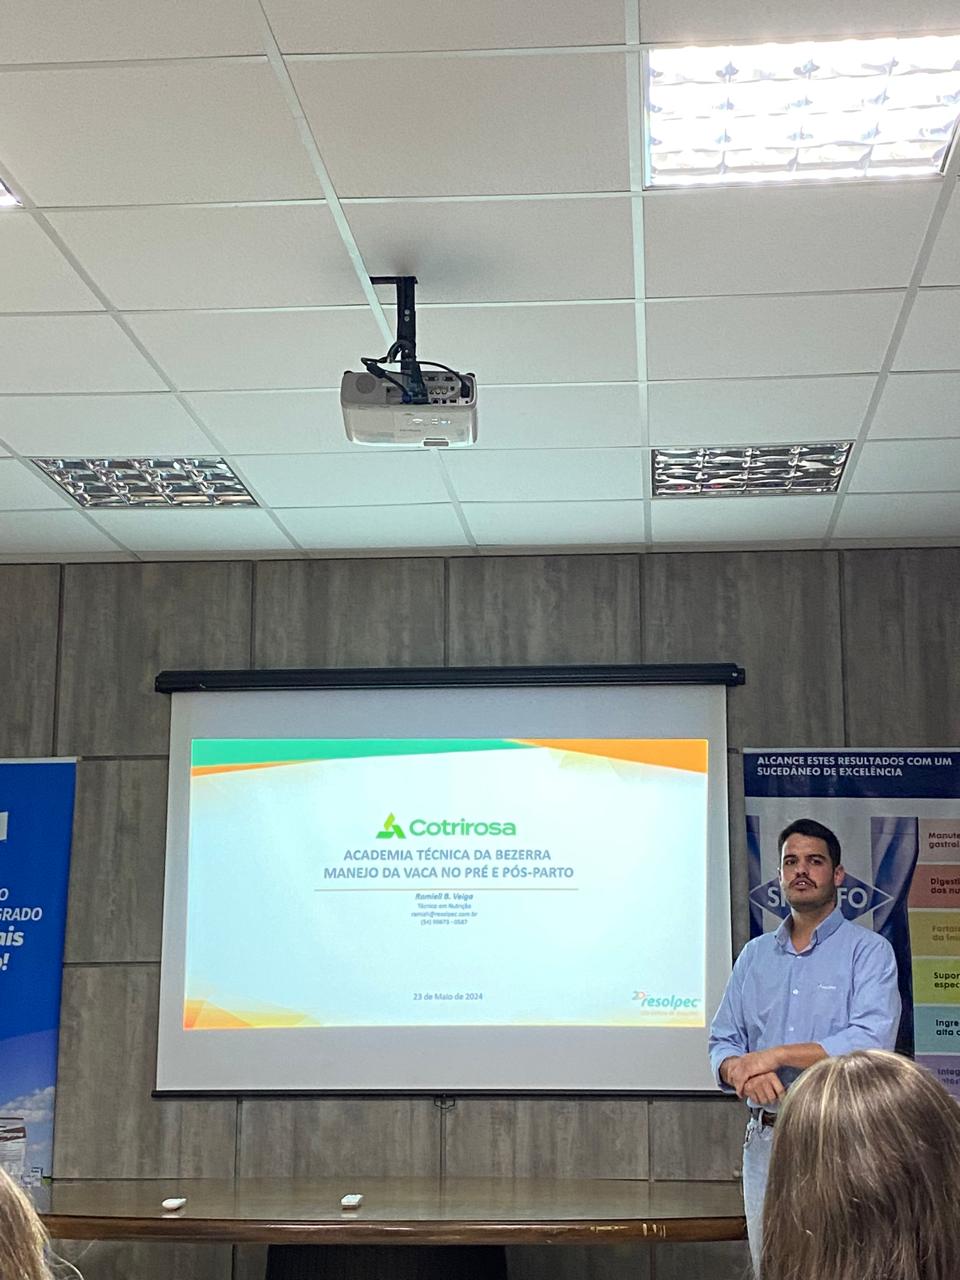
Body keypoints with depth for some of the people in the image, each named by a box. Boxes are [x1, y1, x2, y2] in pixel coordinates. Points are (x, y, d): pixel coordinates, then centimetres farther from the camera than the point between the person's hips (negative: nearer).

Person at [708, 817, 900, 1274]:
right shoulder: (755, 954, 11)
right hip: (765, 1139, 4)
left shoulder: (869, 951, -4)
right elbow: (723, 1043, 8)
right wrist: (743, 1073, -16)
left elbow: (871, 1042, -18)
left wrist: (773, 1055, -17)